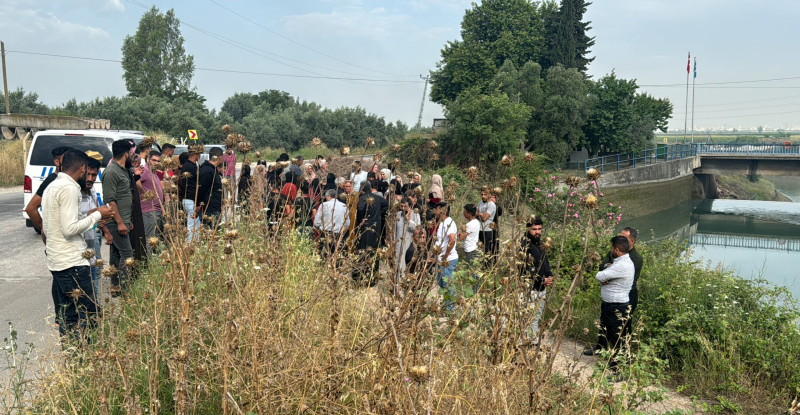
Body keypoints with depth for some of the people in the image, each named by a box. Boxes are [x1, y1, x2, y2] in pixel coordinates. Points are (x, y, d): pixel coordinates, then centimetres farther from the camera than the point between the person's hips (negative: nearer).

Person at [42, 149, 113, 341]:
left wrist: (89, 215, 17)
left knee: (66, 315, 14)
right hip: (72, 263, -10)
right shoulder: (70, 188, -14)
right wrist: (97, 215, -9)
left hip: (56, 261, 10)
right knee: (86, 316, -6)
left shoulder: (52, 187, 17)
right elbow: (70, 229, -21)